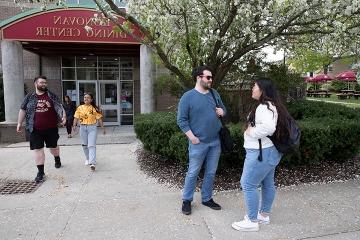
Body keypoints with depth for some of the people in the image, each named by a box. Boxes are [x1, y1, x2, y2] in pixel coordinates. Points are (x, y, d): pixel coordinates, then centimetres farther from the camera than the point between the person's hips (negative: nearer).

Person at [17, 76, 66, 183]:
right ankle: (40, 172, 9)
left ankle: (57, 160, 46)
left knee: (53, 146, 16)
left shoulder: (52, 96, 3)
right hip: (36, 129, 0)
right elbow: (23, 110, 12)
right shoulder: (29, 97, 5)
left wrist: (63, 116, -15)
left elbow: (60, 107, 2)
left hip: (51, 128, 0)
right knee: (38, 149, 0)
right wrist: (19, 123, 11)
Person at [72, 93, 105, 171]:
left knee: (92, 145, -11)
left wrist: (103, 128, -2)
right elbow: (76, 117, 2)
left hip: (92, 127, -3)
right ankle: (87, 159, 34)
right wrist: (74, 125, -14)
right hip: (83, 127, 3)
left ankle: (92, 163, -17)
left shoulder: (94, 108, 0)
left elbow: (99, 118, 0)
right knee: (84, 145, 13)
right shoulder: (80, 108, 7)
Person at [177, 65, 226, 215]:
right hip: (198, 143, -5)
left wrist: (222, 111, -4)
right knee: (193, 173, 5)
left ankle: (207, 199, 30)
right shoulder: (188, 96, -9)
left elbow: (223, 108, 21)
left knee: (211, 172, 14)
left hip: (215, 142, 5)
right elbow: (181, 120, -10)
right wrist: (192, 138, -15)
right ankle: (187, 200, 22)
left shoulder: (215, 94, 7)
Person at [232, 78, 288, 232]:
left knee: (248, 185, -2)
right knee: (267, 184, 18)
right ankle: (264, 215, 33)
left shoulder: (264, 107, -21)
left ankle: (252, 221, 9)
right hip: (269, 151, 11)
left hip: (261, 152, -11)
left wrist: (251, 131, -23)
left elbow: (268, 127, -38)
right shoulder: (269, 105, 13)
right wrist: (252, 129, 10)